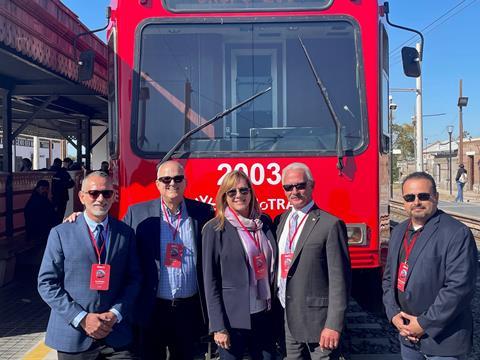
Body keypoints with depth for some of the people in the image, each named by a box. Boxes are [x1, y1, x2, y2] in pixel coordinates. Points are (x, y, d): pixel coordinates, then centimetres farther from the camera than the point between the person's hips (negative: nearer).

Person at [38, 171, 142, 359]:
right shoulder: (61, 233, -2)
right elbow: (47, 283, -4)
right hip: (73, 336, -1)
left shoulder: (126, 233, 3)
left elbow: (133, 279, 4)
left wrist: (115, 314, -10)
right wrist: (82, 318, -12)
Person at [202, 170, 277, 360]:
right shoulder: (215, 228, -8)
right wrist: (218, 327, -10)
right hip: (233, 318, -4)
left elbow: (271, 265, 12)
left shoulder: (265, 222, 5)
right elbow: (210, 281, -8)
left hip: (265, 315, 4)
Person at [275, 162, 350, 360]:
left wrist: (333, 325, -17)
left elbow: (339, 279, -14)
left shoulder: (330, 224, -13)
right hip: (288, 320, 6)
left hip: (317, 319, -6)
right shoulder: (281, 220, 7)